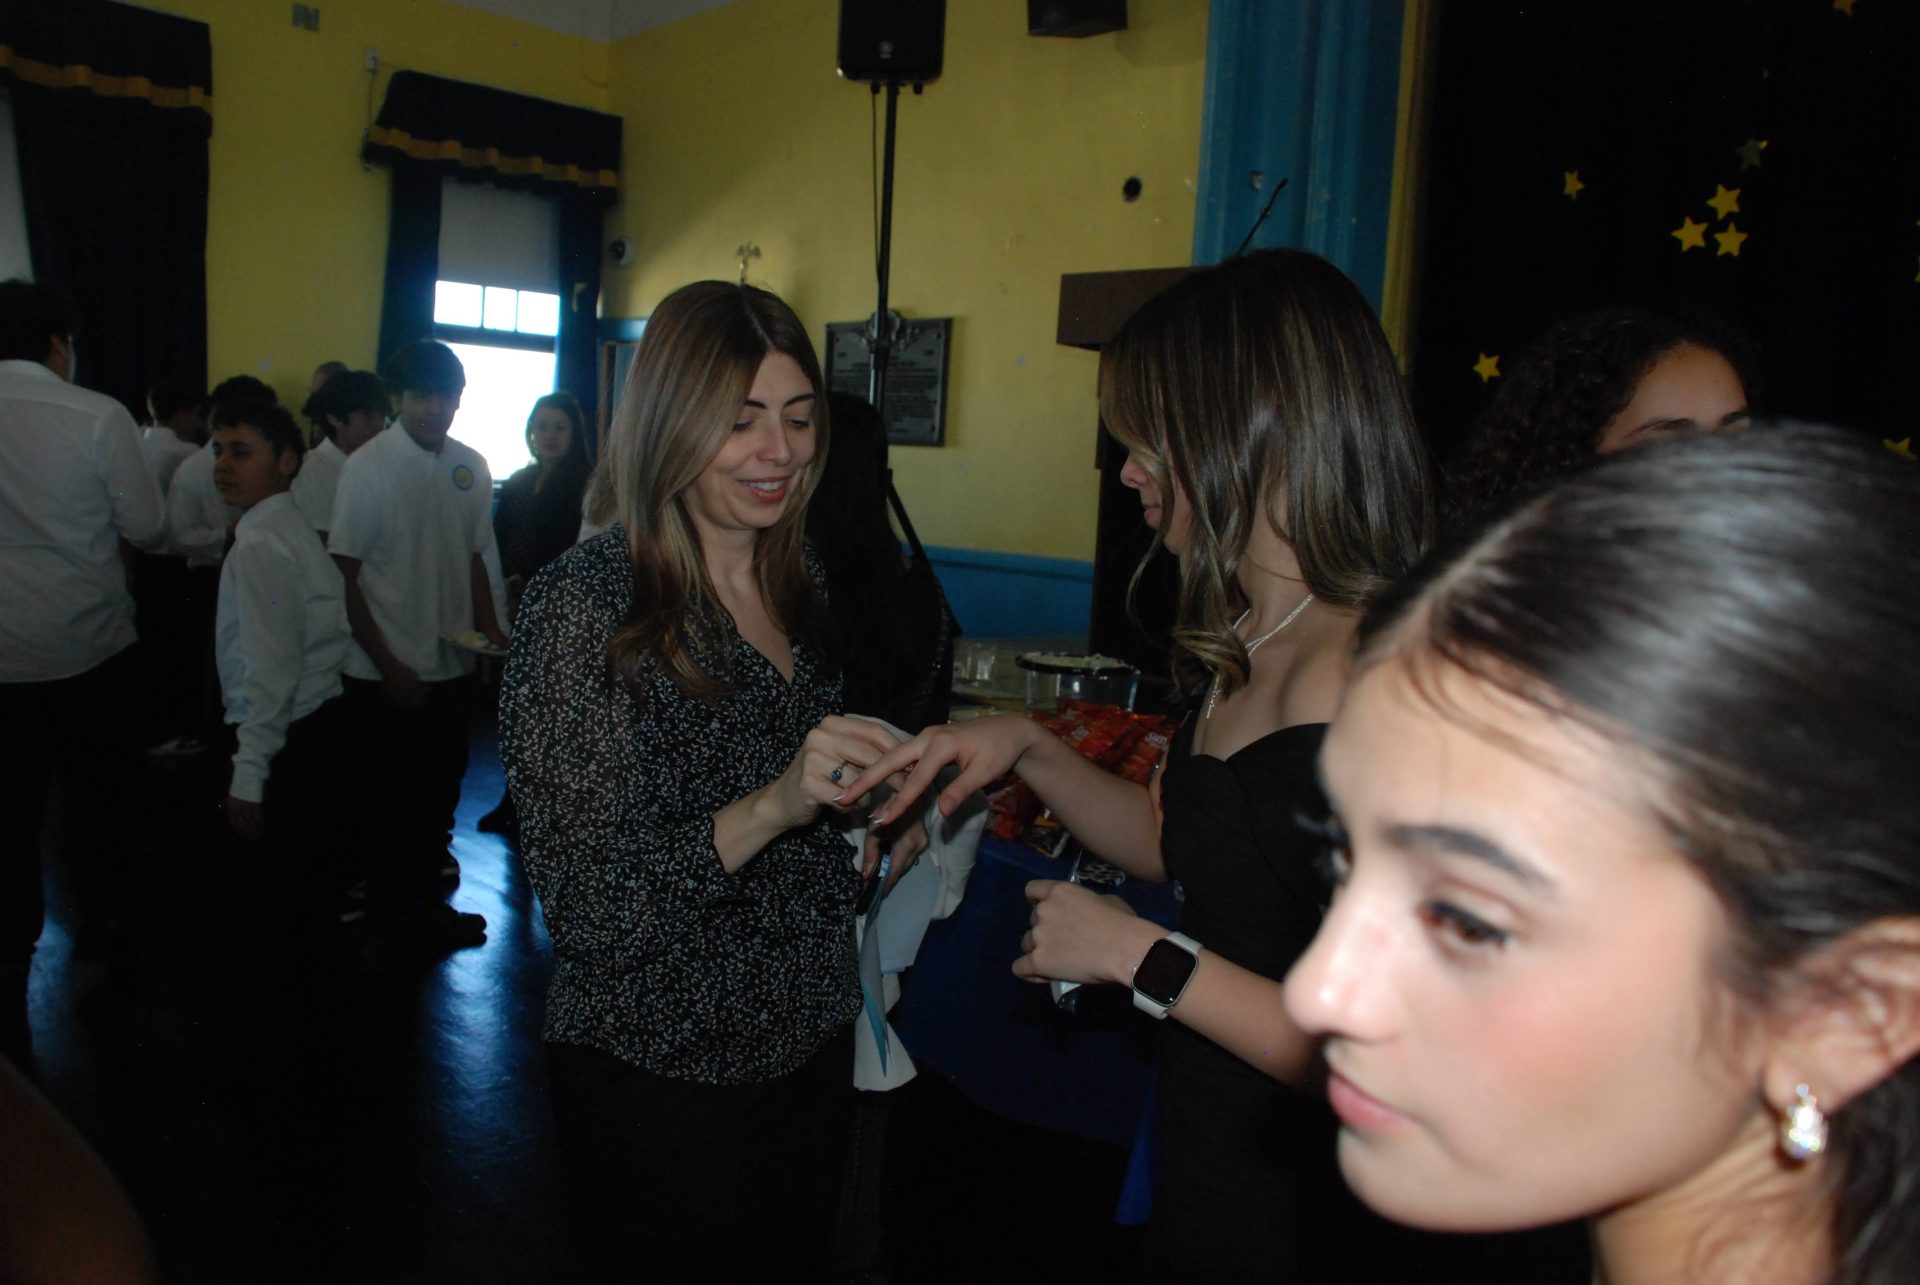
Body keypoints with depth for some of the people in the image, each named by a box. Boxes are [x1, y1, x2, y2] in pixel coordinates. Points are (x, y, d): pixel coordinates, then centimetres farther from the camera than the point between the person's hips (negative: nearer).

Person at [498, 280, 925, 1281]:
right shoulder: (583, 601, -18)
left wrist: (877, 826, -4)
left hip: (809, 1045, 7)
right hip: (659, 1075, -6)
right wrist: (771, 804, -33)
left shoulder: (802, 588, 3)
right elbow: (585, 905, -20)